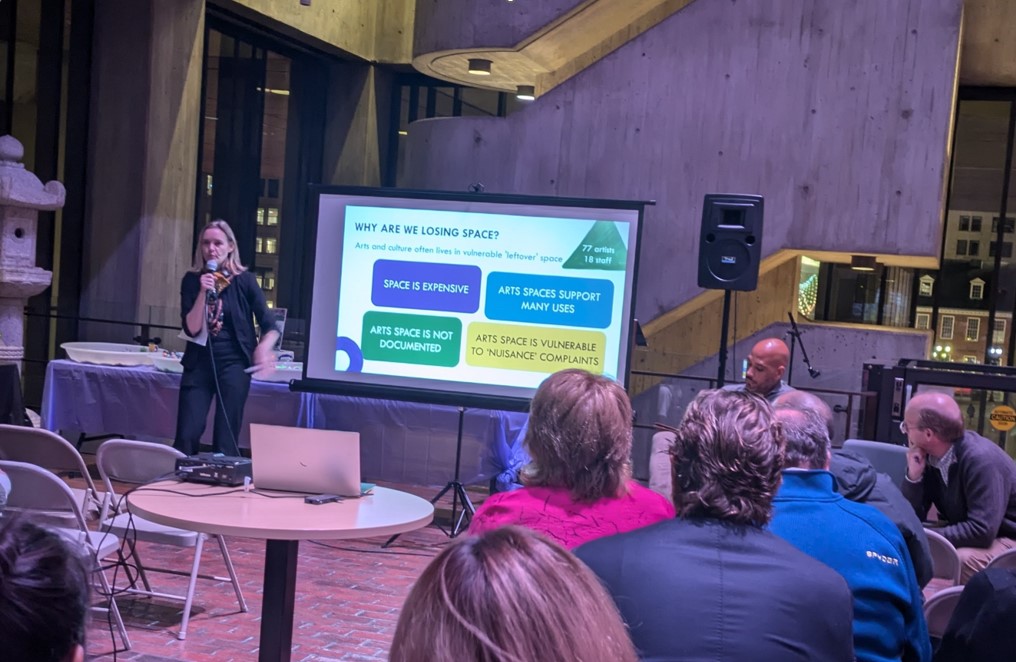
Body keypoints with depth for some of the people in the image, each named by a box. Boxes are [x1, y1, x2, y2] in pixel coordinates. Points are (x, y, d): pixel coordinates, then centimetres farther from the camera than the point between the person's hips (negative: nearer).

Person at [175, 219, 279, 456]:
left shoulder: (244, 280, -3)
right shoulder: (192, 280, 1)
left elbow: (270, 327, -2)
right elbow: (191, 329, -7)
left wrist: (263, 349, -22)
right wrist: (203, 292, -18)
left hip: (234, 363, -1)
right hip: (199, 363, 2)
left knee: (225, 440, 0)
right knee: (186, 436, -5)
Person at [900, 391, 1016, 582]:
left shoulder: (981, 460, -28)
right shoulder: (930, 455, -6)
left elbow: (982, 531, -34)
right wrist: (913, 475, -18)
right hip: (967, 537, 7)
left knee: (963, 558, -34)